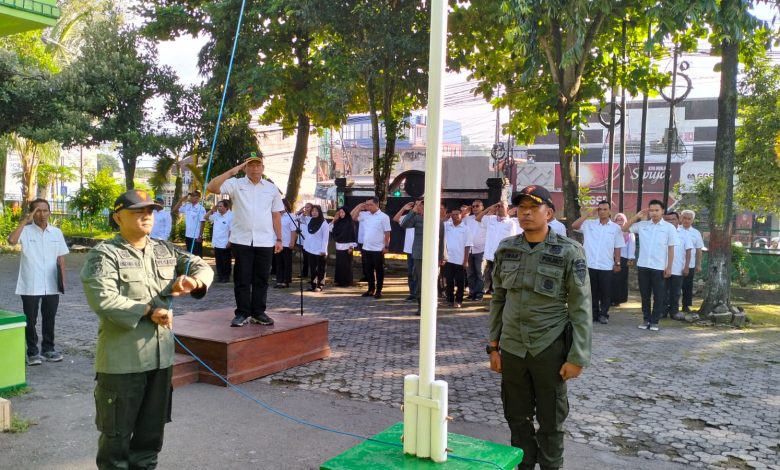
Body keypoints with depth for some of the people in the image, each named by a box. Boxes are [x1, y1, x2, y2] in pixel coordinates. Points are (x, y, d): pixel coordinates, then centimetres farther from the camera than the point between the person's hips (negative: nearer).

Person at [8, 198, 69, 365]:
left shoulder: (56, 232, 5)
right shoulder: (26, 231, -6)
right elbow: (11, 240, -28)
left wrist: (62, 280, 7)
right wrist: (24, 221, -22)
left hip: (51, 285, 3)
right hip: (30, 286, -3)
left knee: (49, 319, 13)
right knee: (31, 320, 6)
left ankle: (48, 349, 26)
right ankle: (32, 352, 18)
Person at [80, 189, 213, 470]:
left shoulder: (165, 250, 10)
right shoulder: (104, 254, -9)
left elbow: (203, 267, 11)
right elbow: (101, 299, -21)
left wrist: (193, 281, -13)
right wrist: (148, 310, -17)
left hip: (160, 356, 6)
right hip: (122, 360, -6)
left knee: (152, 429, 19)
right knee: (117, 432, 7)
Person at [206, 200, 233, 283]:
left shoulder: (230, 216, -14)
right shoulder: (216, 215, 7)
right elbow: (206, 217, 18)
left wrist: (229, 242, -19)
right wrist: (212, 209, 5)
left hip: (225, 245, -7)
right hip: (216, 244, 7)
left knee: (226, 262, 4)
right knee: (218, 262, 14)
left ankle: (226, 277, 12)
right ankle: (220, 277, 23)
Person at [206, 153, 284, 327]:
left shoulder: (272, 188, 10)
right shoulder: (236, 184, 3)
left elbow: (276, 215, 12)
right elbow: (212, 187, -10)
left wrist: (279, 239, 8)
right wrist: (231, 172, -12)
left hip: (265, 241, 2)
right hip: (241, 240, -2)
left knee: (261, 279, 7)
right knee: (242, 279, 3)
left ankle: (258, 313, 17)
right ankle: (243, 313, 12)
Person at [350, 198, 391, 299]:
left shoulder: (383, 217, -8)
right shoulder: (365, 215, 7)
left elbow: (387, 233, -8)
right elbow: (353, 216, 8)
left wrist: (386, 246, -12)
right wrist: (359, 206, 0)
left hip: (378, 249, -5)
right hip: (366, 248, 6)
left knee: (379, 270, 4)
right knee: (368, 270, 12)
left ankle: (378, 291, 11)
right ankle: (371, 289, 23)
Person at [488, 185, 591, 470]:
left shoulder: (568, 252, -8)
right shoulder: (506, 249, 3)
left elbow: (581, 307, -8)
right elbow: (498, 300, 9)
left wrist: (577, 357, -12)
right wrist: (493, 345, 8)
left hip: (550, 349, -3)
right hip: (512, 348, 4)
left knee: (550, 421, 10)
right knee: (517, 418, 14)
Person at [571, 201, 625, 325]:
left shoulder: (616, 227, 2)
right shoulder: (589, 224, 4)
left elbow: (617, 248, 4)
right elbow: (574, 226, -9)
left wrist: (617, 263, 1)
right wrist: (588, 214, -8)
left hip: (607, 266, -1)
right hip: (590, 265, 1)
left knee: (606, 292, 5)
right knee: (592, 292, 9)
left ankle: (603, 314, 17)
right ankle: (594, 313, 20)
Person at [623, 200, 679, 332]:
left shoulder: (669, 227, -1)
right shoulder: (642, 225, 5)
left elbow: (671, 249, -1)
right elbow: (624, 229, 7)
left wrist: (669, 267, -5)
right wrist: (637, 216, -1)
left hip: (659, 267, -2)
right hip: (642, 266, 3)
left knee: (658, 296, 4)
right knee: (645, 295, 10)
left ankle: (654, 321, 11)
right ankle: (646, 319, 19)